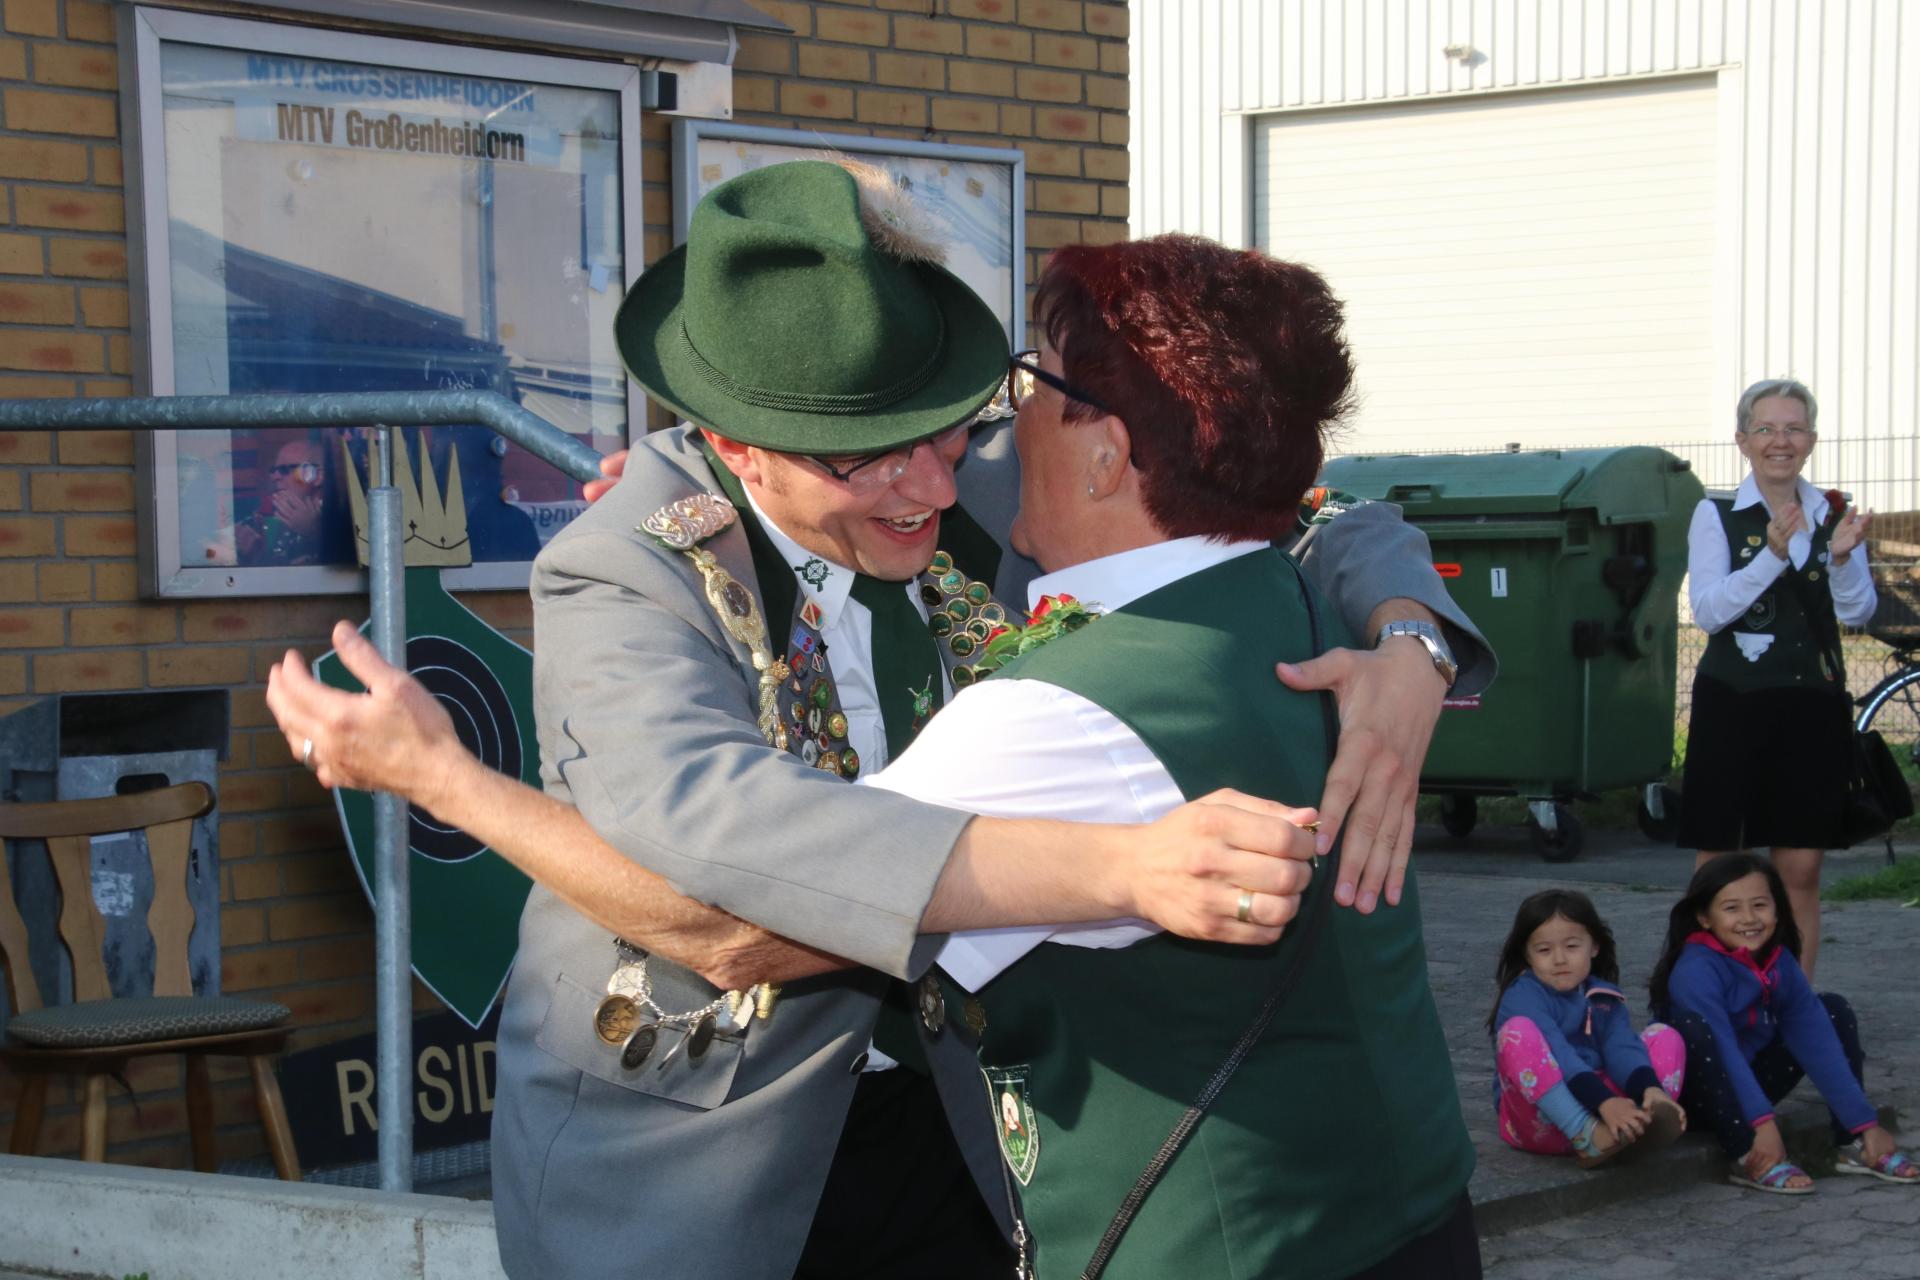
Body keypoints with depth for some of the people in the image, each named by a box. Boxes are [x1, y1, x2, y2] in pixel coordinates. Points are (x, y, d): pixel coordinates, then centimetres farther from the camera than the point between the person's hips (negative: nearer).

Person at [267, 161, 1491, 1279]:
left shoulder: (987, 508, -8)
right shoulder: (621, 578, -21)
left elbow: (1319, 533, 0)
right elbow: (708, 824, -40)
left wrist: (1408, 656, -24)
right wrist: (1126, 868, -49)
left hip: (932, 1126, 4)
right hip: (671, 1175, -4)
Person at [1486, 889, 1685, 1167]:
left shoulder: (1604, 997, 10)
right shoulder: (1523, 996, -8)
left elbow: (1622, 1047, -8)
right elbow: (1557, 1055, -25)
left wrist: (1651, 1089, -30)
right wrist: (1605, 1102, -39)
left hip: (1599, 1107, 5)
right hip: (1541, 1120, -5)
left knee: (1665, 1037, -2)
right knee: (1518, 1032, -28)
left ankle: (1638, 1124, -32)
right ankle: (1588, 1137, -38)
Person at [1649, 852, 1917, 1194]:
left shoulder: (1780, 963, -6)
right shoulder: (1696, 970, -25)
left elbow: (1817, 1042, -9)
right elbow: (1722, 1050, -34)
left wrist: (1866, 1124, -13)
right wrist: (1762, 1123, -43)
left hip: (1750, 1083, 7)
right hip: (1696, 1090, -7)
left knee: (1834, 1011, -1)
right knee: (1693, 1027, -36)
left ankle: (1856, 1145, -7)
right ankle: (1749, 1159, -34)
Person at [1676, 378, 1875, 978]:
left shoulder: (1835, 516, 8)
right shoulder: (1717, 516, 0)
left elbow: (1857, 613, -1)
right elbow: (1708, 610, -10)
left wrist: (1842, 555, -20)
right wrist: (1774, 554, -21)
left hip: (1813, 708, 2)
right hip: (1734, 704, -2)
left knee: (1801, 870, 4)